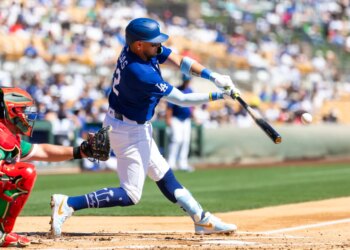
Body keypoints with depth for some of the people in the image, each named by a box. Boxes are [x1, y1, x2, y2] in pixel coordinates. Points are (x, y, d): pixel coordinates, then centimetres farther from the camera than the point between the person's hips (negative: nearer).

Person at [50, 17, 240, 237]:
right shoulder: (140, 73, -32)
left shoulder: (143, 49, -7)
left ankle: (202, 220, 28)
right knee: (130, 195, -6)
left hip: (137, 128, 10)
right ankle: (68, 204, -10)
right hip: (130, 132, -10)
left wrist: (214, 77, -16)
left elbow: (180, 61, -5)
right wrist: (218, 96, -15)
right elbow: (181, 99, -22)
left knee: (163, 175, 18)